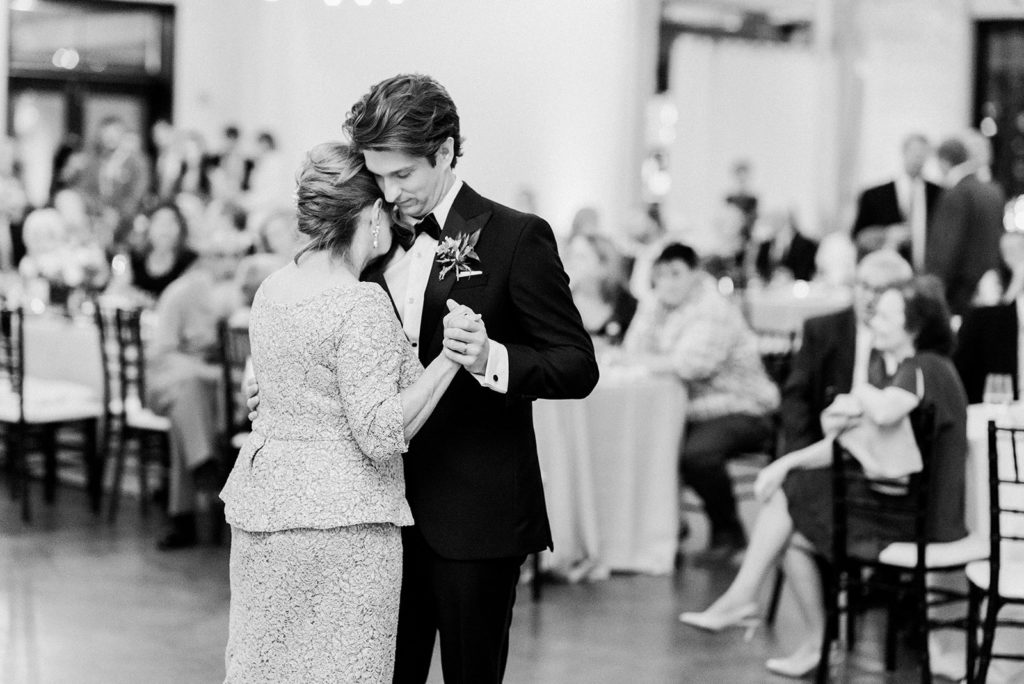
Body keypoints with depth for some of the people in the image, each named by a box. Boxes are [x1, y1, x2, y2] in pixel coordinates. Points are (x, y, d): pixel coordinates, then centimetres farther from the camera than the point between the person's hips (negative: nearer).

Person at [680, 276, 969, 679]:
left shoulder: (926, 369, -16)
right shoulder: (888, 367, 13)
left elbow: (885, 413, -40)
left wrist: (862, 392, -18)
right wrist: (787, 463, -1)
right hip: (887, 497, 8)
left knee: (793, 534, -8)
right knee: (785, 489, -3)